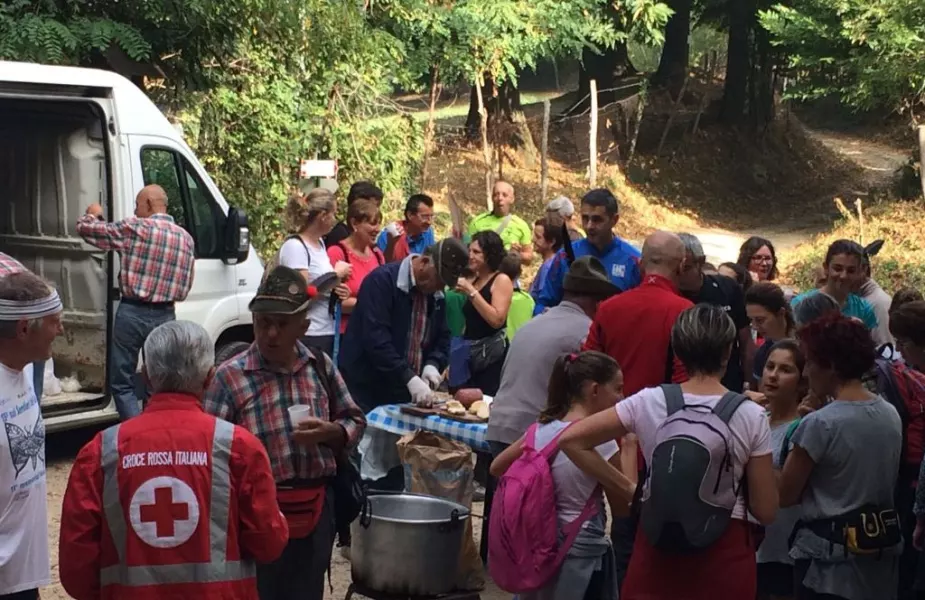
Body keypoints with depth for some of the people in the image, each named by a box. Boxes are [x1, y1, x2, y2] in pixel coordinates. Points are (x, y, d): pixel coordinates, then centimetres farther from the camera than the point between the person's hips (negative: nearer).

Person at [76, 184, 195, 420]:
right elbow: (185, 286, 10)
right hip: (165, 316, 4)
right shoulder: (186, 238, 6)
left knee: (122, 383, 4)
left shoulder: (133, 228, -8)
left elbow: (85, 229, 0)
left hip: (132, 313, -4)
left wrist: (93, 215, 21)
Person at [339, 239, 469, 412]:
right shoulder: (382, 280, -15)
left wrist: (433, 364, -6)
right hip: (366, 389, -6)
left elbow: (442, 338, 16)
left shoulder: (437, 295, 9)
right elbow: (376, 338, -25)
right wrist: (409, 377, -30)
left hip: (406, 392, 7)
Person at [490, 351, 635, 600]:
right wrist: (630, 446, -3)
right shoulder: (600, 440, -16)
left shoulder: (542, 428, 1)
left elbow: (497, 468, 11)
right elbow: (623, 506, -7)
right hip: (581, 549, -6)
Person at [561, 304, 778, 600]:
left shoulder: (648, 402, -5)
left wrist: (625, 487, 1)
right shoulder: (751, 416, -8)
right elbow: (765, 511, -6)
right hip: (724, 554, -1)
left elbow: (570, 440, -3)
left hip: (657, 546, 1)